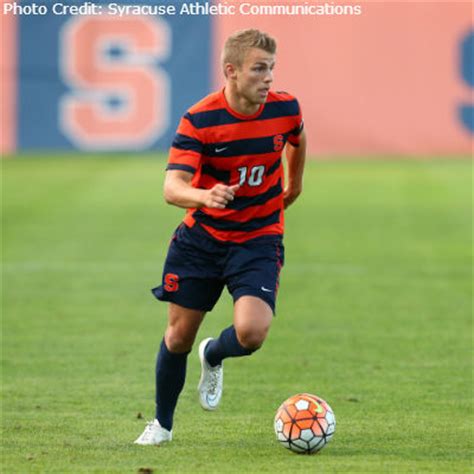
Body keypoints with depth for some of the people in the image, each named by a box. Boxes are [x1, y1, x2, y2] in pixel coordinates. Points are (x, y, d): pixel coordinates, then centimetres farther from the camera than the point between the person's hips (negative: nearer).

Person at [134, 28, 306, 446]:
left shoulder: (285, 109, -10)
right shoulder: (199, 121, -19)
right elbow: (172, 187, -29)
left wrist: (294, 184, 30)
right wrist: (204, 196, -50)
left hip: (259, 239, 1)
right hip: (201, 236, 0)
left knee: (251, 332, -21)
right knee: (179, 335, 7)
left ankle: (213, 357, 17)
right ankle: (162, 423, 31)